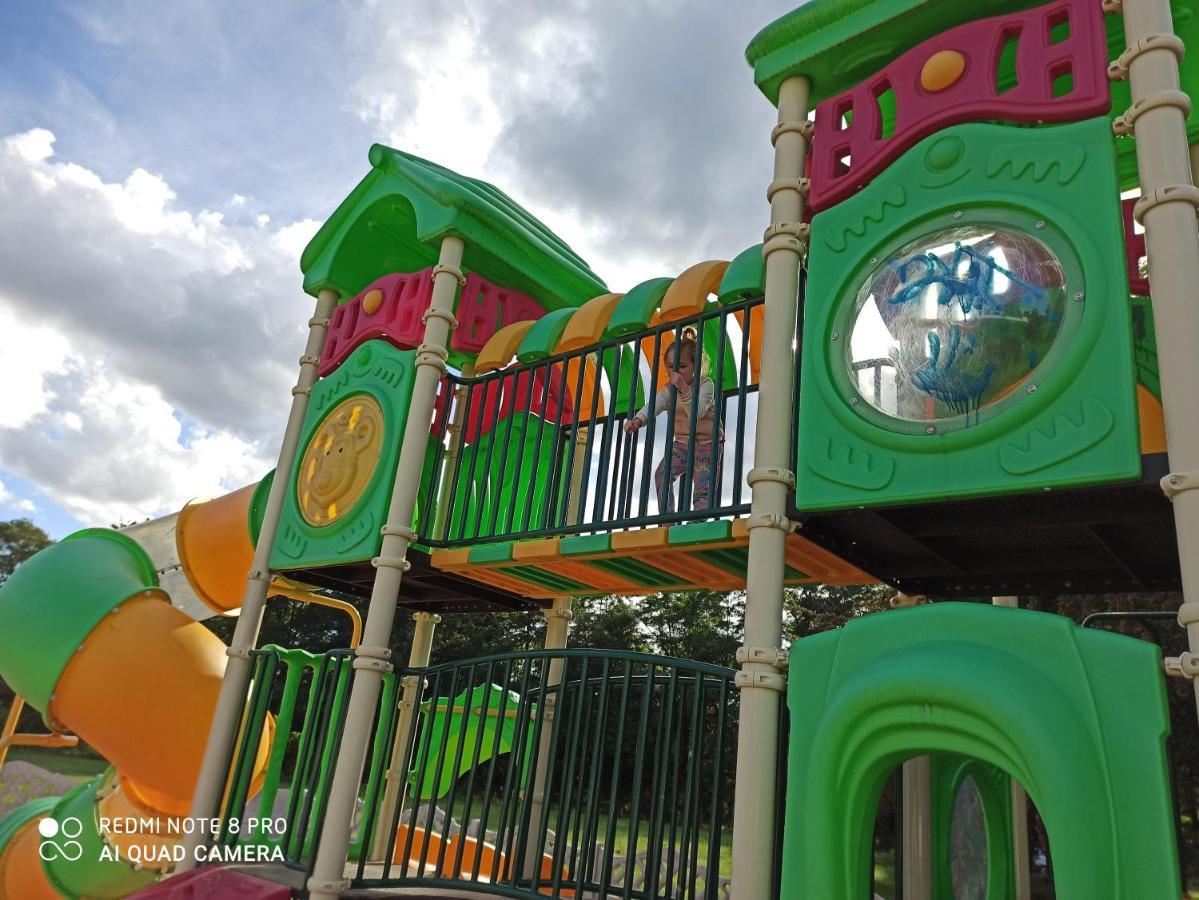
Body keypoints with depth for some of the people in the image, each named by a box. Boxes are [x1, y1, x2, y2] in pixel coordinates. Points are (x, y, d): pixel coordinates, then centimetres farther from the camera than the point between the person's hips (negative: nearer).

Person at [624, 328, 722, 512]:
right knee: (662, 474, -16)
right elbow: (652, 406, -20)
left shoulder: (705, 384, -14)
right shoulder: (669, 388, -1)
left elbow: (697, 413, -31)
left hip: (707, 443, -4)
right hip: (682, 442, 4)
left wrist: (684, 389, -44)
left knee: (703, 487, -17)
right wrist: (638, 420, -41)